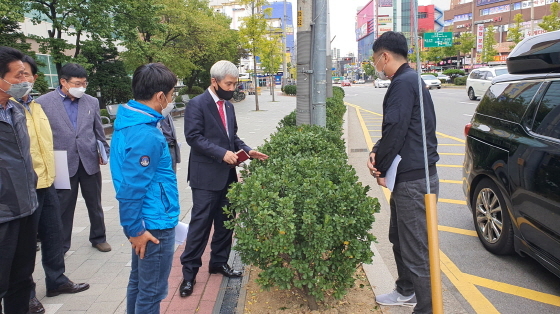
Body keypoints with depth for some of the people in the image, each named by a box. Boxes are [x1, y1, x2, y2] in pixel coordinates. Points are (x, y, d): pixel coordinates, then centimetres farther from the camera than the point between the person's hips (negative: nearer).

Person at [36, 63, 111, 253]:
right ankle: (61, 246, 23)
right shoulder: (44, 102, -4)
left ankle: (98, 238, 32)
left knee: (95, 204, 14)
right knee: (63, 207, 7)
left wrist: (104, 151, 7)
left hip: (90, 162, 3)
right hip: (63, 164, -3)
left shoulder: (92, 102, 6)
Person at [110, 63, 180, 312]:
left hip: (143, 222, 10)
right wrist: (135, 230, -14)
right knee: (151, 292, 7)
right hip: (153, 225, -9)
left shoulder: (129, 122, 6)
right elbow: (131, 187, -23)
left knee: (138, 282, 23)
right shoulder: (145, 135, -24)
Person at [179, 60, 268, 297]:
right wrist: (222, 153, -23)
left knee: (225, 222, 14)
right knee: (200, 223, -2)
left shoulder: (228, 106, 14)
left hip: (227, 174, 8)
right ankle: (189, 272, 10)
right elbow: (193, 137, -17)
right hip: (206, 175, -7)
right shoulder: (197, 104, -10)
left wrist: (247, 151, 2)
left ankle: (219, 262, 30)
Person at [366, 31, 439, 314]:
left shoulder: (403, 83, -16)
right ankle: (407, 291, 42)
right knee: (399, 238, 24)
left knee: (416, 250, -3)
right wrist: (377, 153, -1)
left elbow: (395, 130, -22)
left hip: (413, 180, -11)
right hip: (408, 176, 11)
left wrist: (381, 168, -8)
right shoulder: (410, 79, 17)